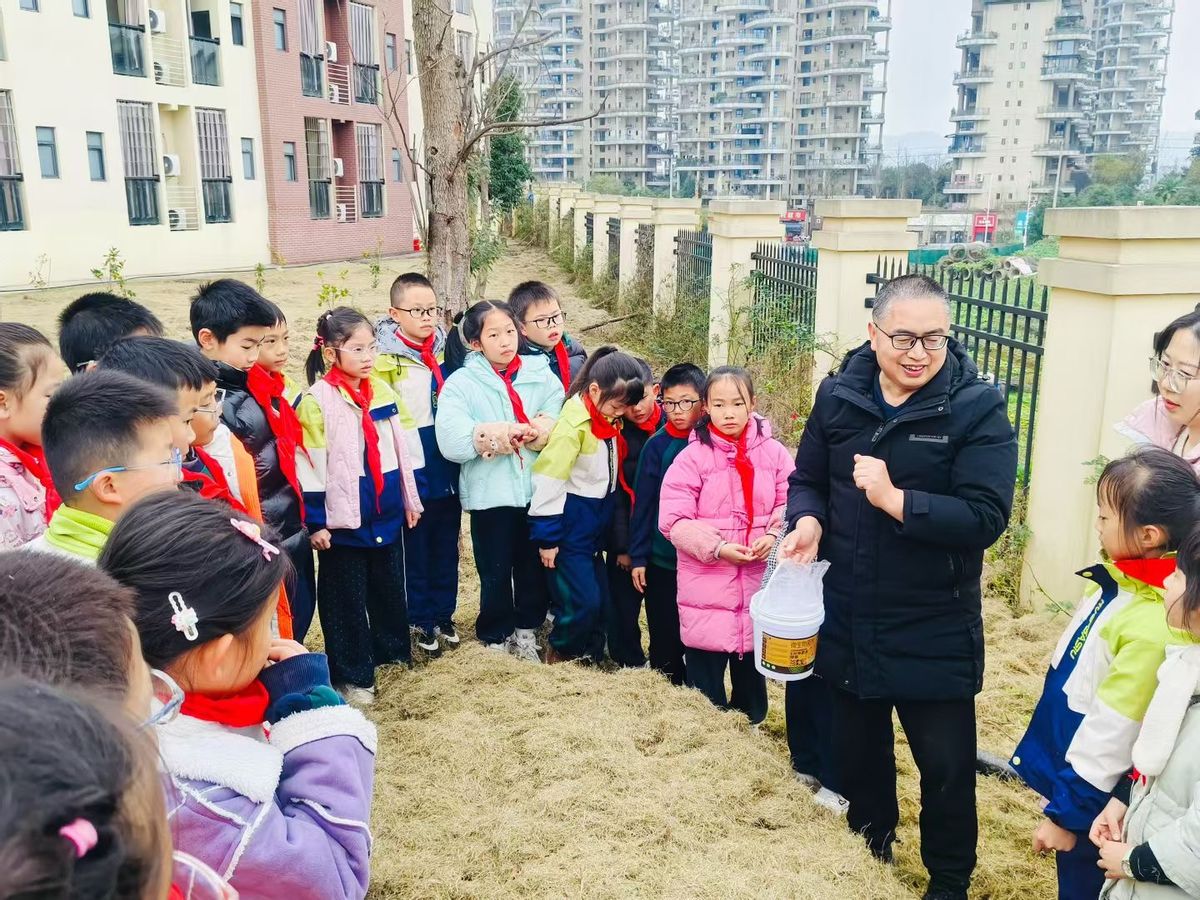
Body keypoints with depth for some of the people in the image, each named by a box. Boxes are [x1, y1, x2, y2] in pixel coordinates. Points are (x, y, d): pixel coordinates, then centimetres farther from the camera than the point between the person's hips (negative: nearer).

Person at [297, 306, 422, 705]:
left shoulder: (382, 391, 7)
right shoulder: (317, 400, -12)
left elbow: (401, 448, 15)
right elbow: (310, 464, -12)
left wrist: (411, 498, 17)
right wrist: (316, 520, -13)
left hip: (387, 512, 6)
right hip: (343, 517, -6)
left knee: (390, 585, 19)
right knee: (346, 597, 6)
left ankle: (392, 648, 38)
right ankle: (353, 674, 18)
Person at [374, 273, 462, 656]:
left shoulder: (445, 350, 7)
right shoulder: (385, 360, -9)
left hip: (448, 469, 5)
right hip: (414, 472, -5)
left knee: (446, 545, 14)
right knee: (416, 549, 8)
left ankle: (444, 614, 29)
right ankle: (422, 620, 22)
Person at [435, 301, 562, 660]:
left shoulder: (540, 375, 4)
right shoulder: (461, 384, -4)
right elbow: (451, 441, -19)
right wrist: (510, 433, -17)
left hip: (537, 491, 3)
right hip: (490, 495, -2)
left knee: (536, 567, 16)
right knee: (496, 572, 9)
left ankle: (527, 629, 37)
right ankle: (496, 636, 29)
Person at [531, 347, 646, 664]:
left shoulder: (609, 421, 3)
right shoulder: (574, 424, -22)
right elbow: (548, 481, -22)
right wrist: (546, 537, -19)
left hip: (594, 528, 8)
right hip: (569, 529, -8)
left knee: (600, 599, 12)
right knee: (583, 602, -7)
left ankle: (593, 656, 28)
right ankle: (559, 656, 17)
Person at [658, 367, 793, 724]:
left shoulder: (774, 453, 1)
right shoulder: (692, 456, -8)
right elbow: (673, 520, -11)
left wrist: (774, 537, -16)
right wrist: (717, 548, -20)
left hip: (760, 588, 3)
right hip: (706, 591, -2)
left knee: (752, 678, 20)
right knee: (705, 690, 8)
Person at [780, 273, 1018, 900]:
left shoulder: (977, 408, -14)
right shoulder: (838, 395, -2)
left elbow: (986, 517, -21)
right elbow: (807, 478, 8)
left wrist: (894, 499, -28)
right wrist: (808, 521, -13)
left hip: (935, 631, -4)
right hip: (847, 622, 4)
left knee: (946, 765, 10)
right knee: (858, 748, 24)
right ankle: (871, 841, 51)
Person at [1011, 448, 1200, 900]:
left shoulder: (1152, 626, -32)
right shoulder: (1124, 582, -3)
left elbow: (1112, 736, -26)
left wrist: (1067, 811, -16)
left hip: (1089, 796, -8)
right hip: (1069, 771, 8)